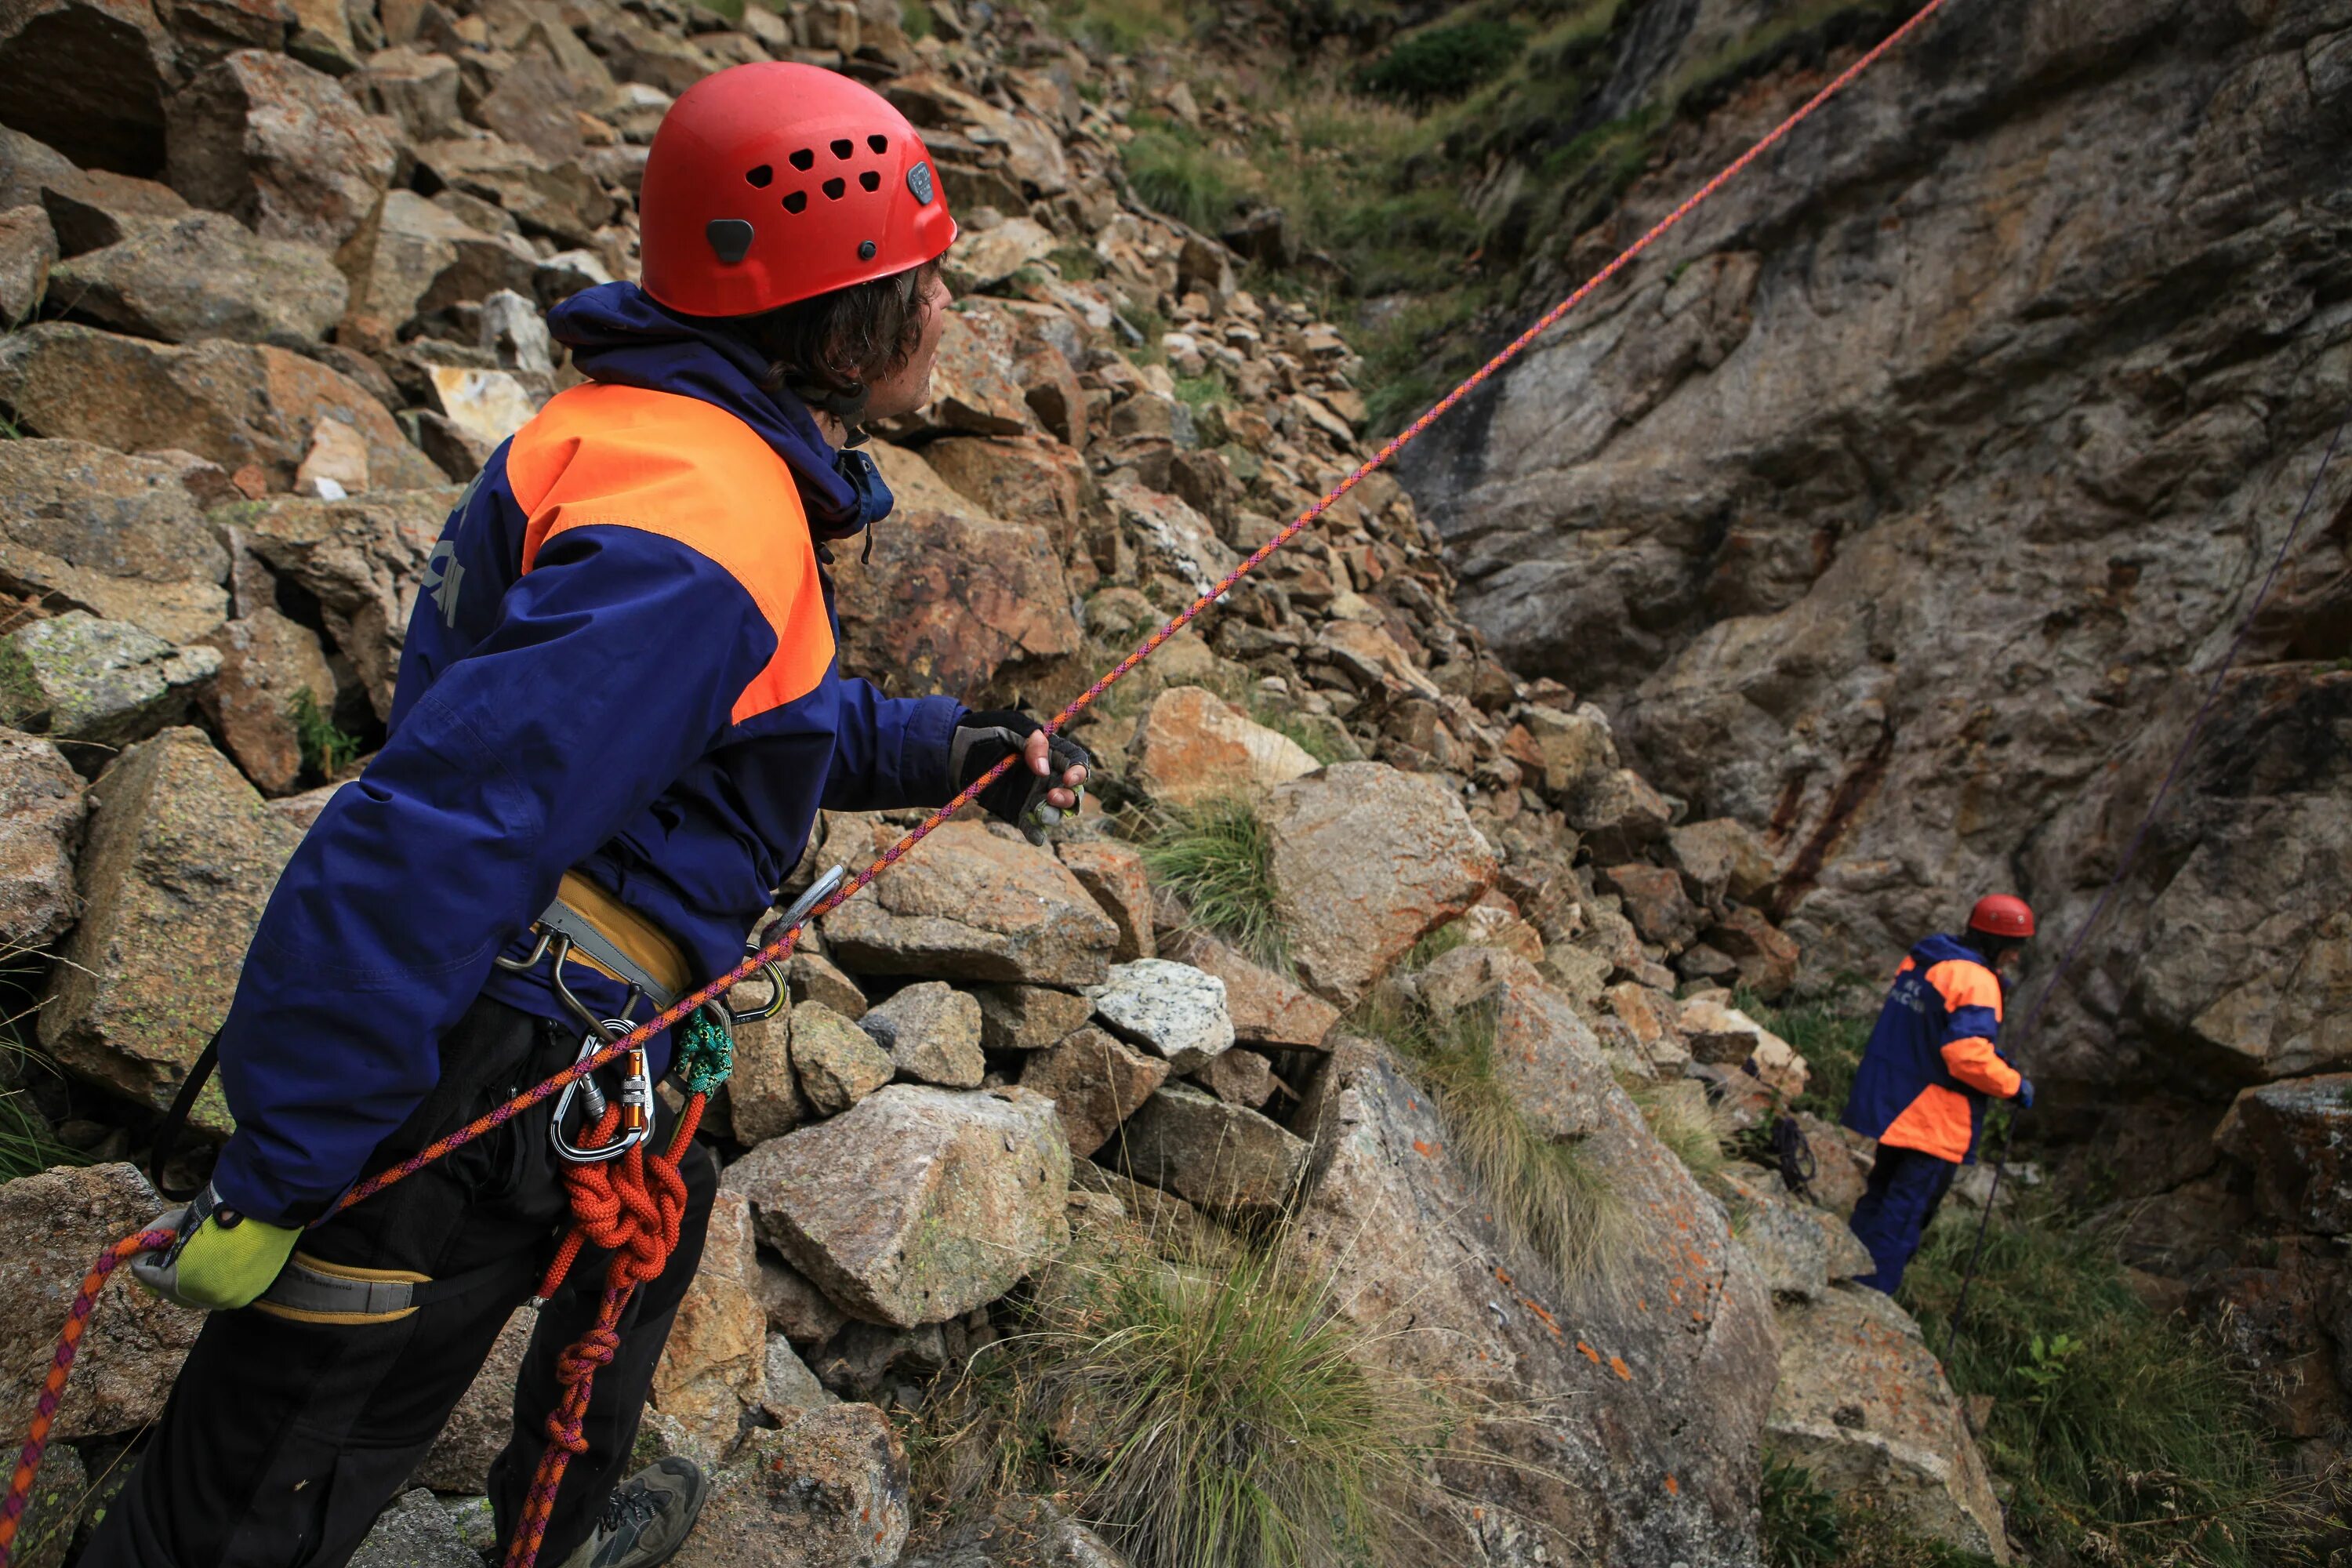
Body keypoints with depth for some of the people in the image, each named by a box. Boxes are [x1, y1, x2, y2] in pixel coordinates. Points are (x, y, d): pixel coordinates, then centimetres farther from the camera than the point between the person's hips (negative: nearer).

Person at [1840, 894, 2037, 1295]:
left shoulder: (1919, 961, 11)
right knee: (1902, 1216, -2)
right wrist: (2015, 1084, -11)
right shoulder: (1976, 980, -17)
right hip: (1934, 1120, -9)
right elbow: (1968, 1053, -26)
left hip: (1887, 1105, 9)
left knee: (1877, 1200, 19)